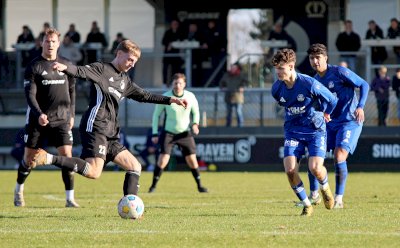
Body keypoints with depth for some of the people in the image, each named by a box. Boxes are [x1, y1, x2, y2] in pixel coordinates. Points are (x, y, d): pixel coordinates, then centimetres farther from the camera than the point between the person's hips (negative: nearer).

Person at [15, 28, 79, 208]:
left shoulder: (66, 65, 8)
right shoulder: (34, 66, -4)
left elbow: (71, 91, 18)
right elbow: (30, 94, -11)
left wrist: (71, 114, 13)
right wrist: (39, 114, -25)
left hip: (61, 119, 2)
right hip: (37, 119, -2)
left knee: (66, 154, -11)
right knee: (30, 157, 6)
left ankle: (70, 198, -8)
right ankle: (19, 189, 30)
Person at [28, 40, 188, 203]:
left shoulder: (125, 81, 24)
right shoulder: (101, 69, -1)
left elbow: (144, 96, 33)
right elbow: (81, 71, -19)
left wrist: (170, 100, 27)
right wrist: (65, 68, -42)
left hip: (110, 134, 10)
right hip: (95, 128, -10)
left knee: (135, 167, 6)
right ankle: (48, 158, -22)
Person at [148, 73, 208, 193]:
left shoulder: (190, 97, -6)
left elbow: (196, 112, 11)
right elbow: (156, 114, -1)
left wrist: (195, 124, -10)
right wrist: (155, 133, -6)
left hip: (185, 133, 2)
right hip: (168, 133, -2)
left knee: (192, 160, -1)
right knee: (163, 160, -14)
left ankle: (199, 186, 15)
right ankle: (153, 185, 0)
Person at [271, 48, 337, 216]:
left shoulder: (309, 84, -21)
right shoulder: (276, 89, -6)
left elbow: (332, 100, -3)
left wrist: (325, 114, 14)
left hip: (315, 130, -4)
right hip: (293, 131, 4)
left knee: (315, 168, -20)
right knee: (290, 170, -15)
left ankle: (325, 188, 18)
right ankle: (307, 205, 5)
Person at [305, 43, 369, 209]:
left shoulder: (339, 72, -12)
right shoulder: (315, 80, 9)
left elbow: (364, 85, -9)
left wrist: (360, 107, -21)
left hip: (349, 121, -7)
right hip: (329, 123, 7)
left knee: (339, 156, -20)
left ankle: (339, 199, -9)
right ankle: (314, 195, 12)